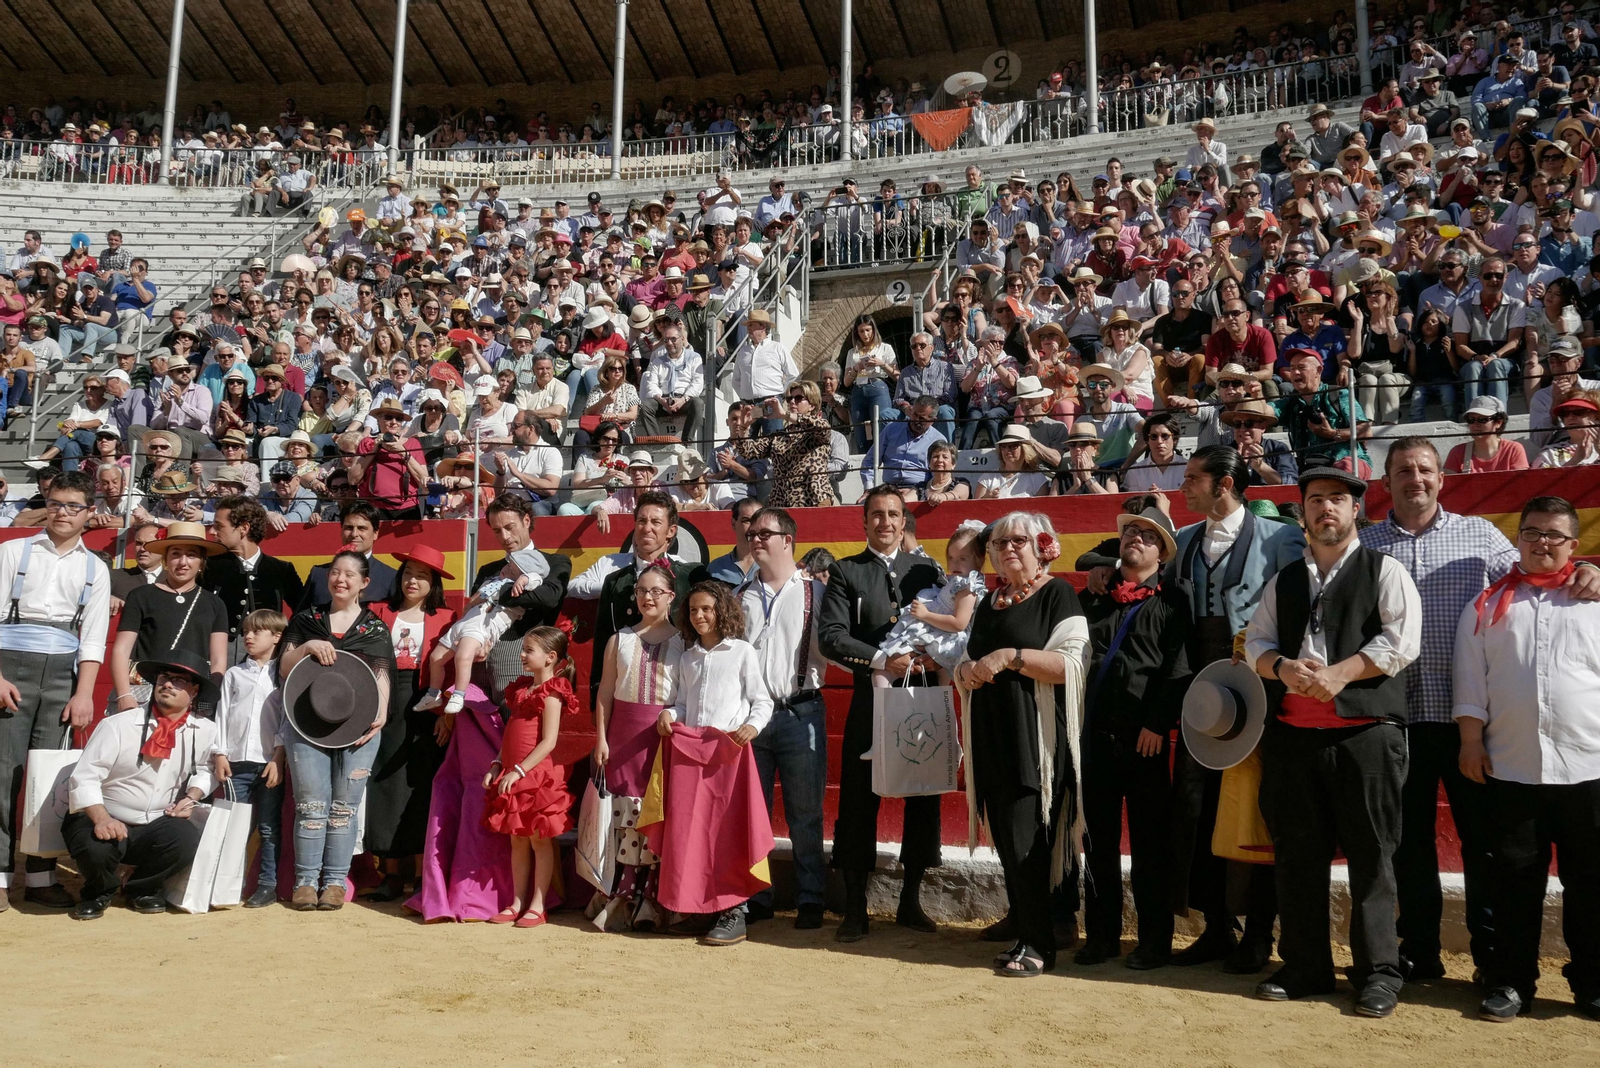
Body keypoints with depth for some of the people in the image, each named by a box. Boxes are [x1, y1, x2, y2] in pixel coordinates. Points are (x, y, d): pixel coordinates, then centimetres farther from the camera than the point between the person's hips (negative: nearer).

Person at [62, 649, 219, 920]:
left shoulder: (205, 731, -4)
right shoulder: (118, 725, -15)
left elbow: (207, 767, 15)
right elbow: (83, 777, -18)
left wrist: (193, 796, -4)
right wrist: (101, 819, -33)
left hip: (157, 826, 2)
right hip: (105, 820, -2)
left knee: (187, 839, -30)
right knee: (97, 848, -35)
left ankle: (141, 888, 6)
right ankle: (99, 891, 6)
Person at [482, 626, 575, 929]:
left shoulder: (551, 694, -12)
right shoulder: (521, 689, 14)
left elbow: (548, 741, -19)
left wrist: (519, 770, -21)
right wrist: (498, 765, 8)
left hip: (538, 776, -8)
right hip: (512, 776, 8)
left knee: (539, 841, 0)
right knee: (517, 841, 12)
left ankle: (537, 907, 6)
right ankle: (517, 903, 19)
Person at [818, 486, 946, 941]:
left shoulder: (928, 570, 12)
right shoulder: (845, 572, 4)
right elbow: (831, 635, -7)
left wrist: (935, 656, -11)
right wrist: (882, 660, -17)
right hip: (870, 700, -2)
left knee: (923, 801, 8)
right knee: (858, 804, 0)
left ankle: (911, 900, 22)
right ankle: (855, 908, 11)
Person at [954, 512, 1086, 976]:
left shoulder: (1057, 595, -2)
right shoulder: (990, 602, 19)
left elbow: (1071, 663, -13)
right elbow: (969, 660, 27)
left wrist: (1011, 657, -19)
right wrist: (967, 671, 4)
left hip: (1035, 737, -6)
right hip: (992, 737, 7)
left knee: (1027, 841, -8)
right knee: (1006, 838, 7)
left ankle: (1037, 944, 2)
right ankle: (1021, 930, 18)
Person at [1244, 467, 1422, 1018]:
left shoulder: (1385, 571, 4)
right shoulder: (1284, 580, 17)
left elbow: (1401, 641, -8)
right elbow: (1255, 641, 13)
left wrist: (1338, 673, -15)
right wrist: (1282, 667, -8)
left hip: (1365, 730, -4)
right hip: (1292, 732, 4)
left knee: (1370, 854, 0)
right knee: (1297, 853, 8)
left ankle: (1378, 972, 12)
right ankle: (1304, 967, 20)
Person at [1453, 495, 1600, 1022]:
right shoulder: (1488, 605, 9)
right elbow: (1470, 676, 5)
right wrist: (1471, 740, -1)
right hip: (1510, 766, 0)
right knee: (1515, 880, 6)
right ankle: (1510, 982, 16)